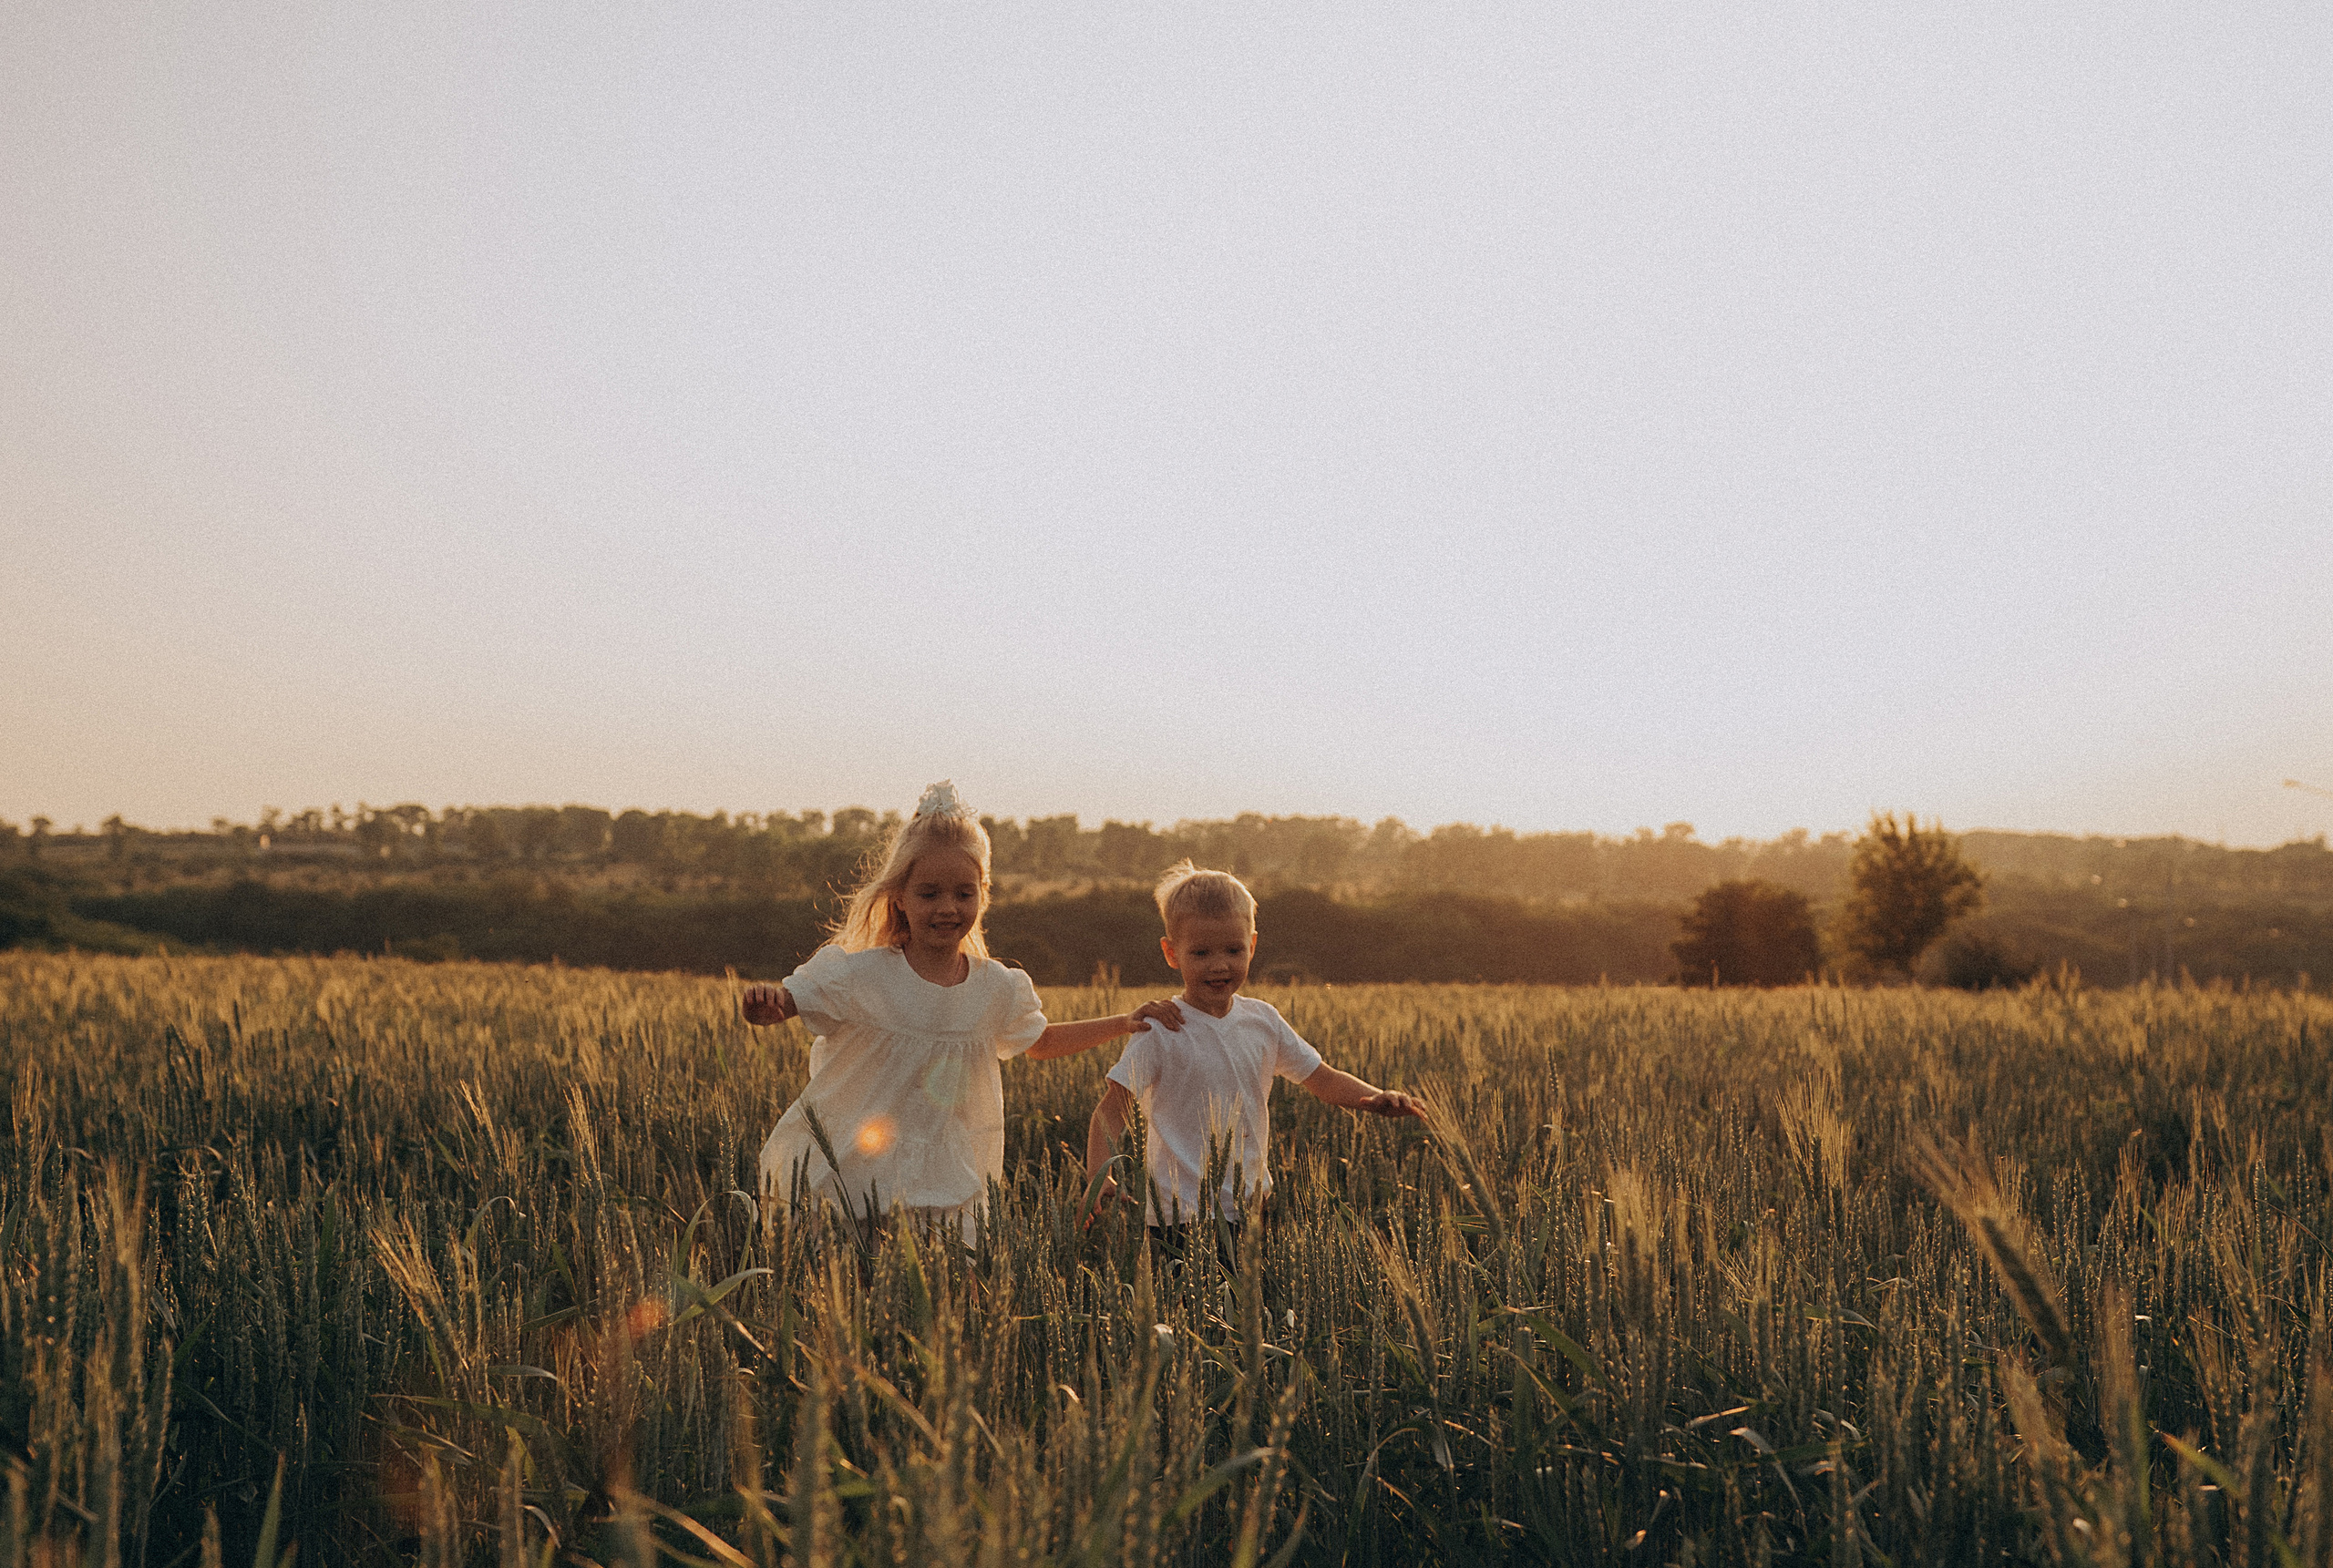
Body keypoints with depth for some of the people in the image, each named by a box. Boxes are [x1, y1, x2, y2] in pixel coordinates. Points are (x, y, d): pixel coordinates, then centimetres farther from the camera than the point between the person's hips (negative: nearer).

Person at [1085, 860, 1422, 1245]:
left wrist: (1375, 1098, -4)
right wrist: (1099, 1178, -27)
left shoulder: (1263, 1021, 7)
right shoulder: (1161, 1030, -9)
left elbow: (1322, 1080, 16)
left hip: (1251, 1210, 5)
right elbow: (1111, 1109, -11)